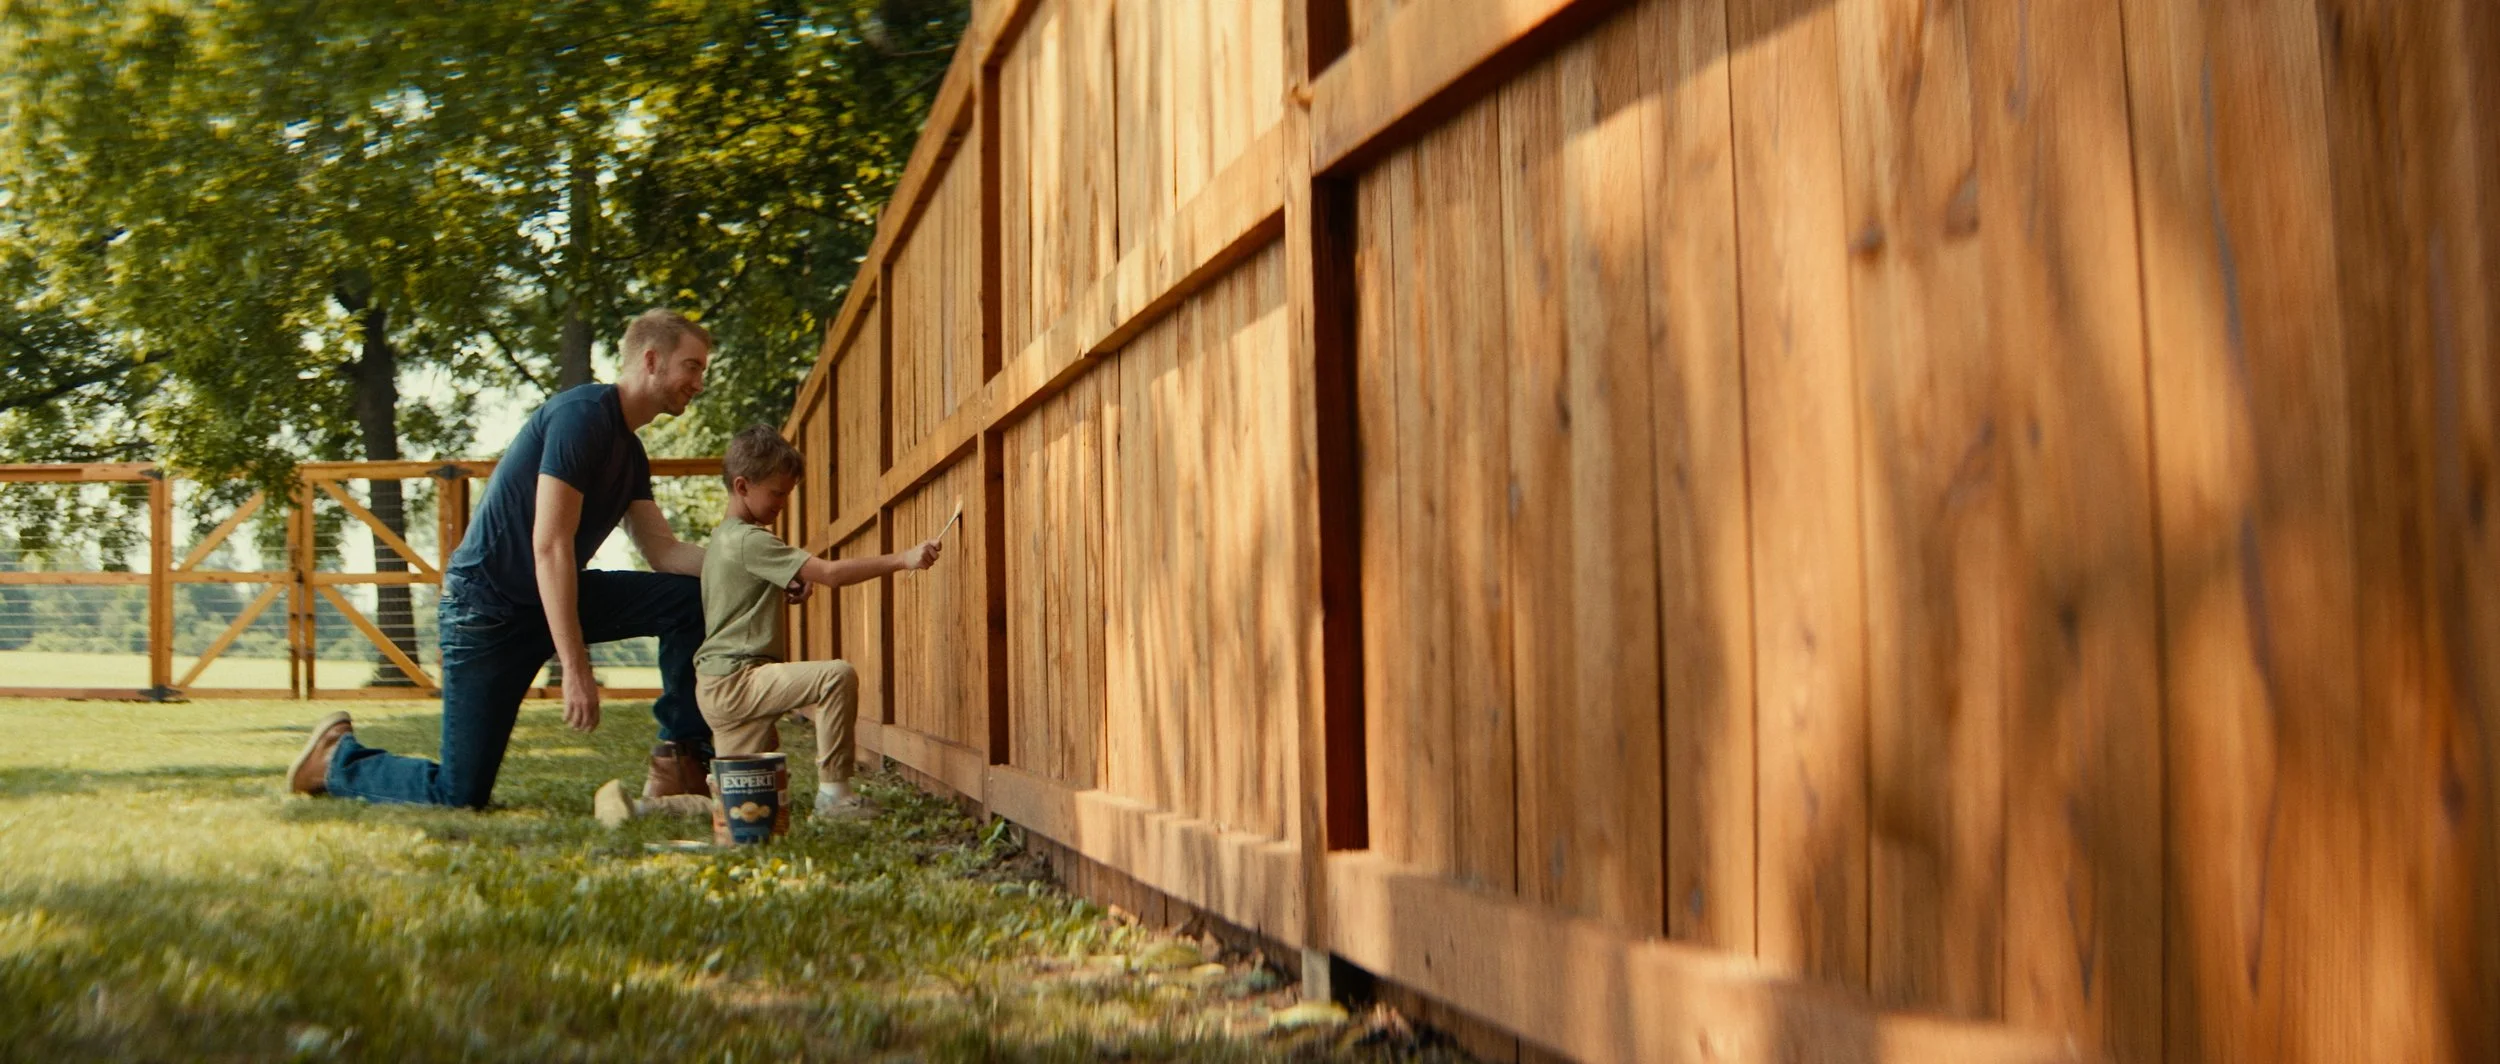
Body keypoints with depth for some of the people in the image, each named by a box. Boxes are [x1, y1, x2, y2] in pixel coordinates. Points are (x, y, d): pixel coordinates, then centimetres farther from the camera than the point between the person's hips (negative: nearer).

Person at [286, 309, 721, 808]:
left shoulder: (630, 453, 9)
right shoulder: (582, 415, -19)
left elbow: (665, 553, 6)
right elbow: (549, 546, -24)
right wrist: (575, 670, -26)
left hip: (553, 597, 8)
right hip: (487, 606, -8)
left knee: (693, 596, -10)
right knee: (460, 795, -6)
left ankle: (678, 765, -5)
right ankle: (338, 758, 19)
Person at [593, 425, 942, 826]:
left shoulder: (723, 538, 18)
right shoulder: (750, 541, -14)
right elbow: (829, 573, -21)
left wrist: (789, 590, 15)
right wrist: (901, 560, -23)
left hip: (722, 687, 10)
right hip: (734, 682, -10)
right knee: (837, 676, -24)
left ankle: (635, 805, 11)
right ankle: (833, 792, -19)